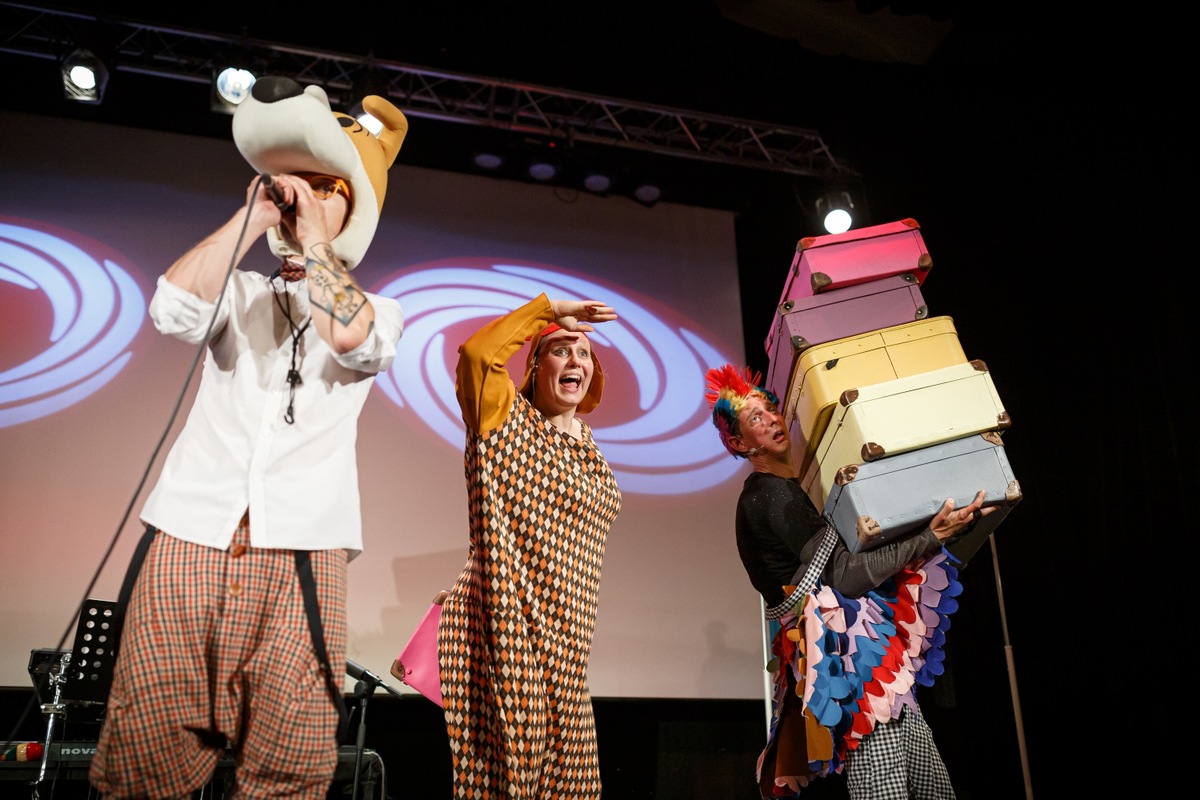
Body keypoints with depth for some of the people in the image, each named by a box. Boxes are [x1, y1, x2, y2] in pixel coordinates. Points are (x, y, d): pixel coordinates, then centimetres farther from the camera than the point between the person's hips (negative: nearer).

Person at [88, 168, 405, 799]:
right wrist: (253, 216, 2)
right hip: (189, 534, 2)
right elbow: (172, 309, -1)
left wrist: (313, 235, 1)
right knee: (144, 743, -6)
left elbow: (349, 335, -9)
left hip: (300, 550, -1)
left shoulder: (377, 309, 16)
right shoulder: (238, 292, 21)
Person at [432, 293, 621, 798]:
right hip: (504, 626, -8)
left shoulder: (585, 447, 17)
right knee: (511, 753, -7)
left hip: (562, 638, 8)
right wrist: (552, 309, -11)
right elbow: (477, 353, -22)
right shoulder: (508, 419, -3)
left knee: (560, 757, 9)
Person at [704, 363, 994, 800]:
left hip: (868, 647, 9)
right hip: (848, 651, -9)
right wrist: (931, 537, -14)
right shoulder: (770, 495, -10)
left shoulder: (794, 485, 19)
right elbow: (846, 575, -15)